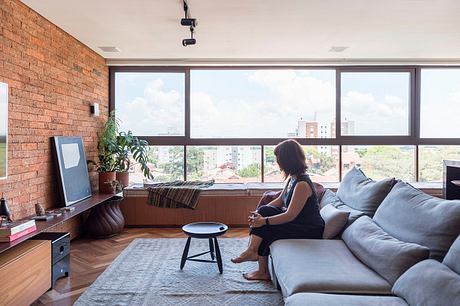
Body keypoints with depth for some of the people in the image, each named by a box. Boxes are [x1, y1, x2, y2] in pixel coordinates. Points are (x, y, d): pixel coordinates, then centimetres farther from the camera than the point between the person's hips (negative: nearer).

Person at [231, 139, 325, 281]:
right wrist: (259, 212, -2)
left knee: (264, 228, -17)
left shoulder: (302, 184, -26)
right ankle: (252, 250, -7)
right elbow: (280, 200, 11)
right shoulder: (293, 178, 4)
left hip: (310, 231, -9)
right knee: (264, 211, -7)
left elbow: (290, 216, -27)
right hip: (297, 222, 9)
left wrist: (264, 221, -24)